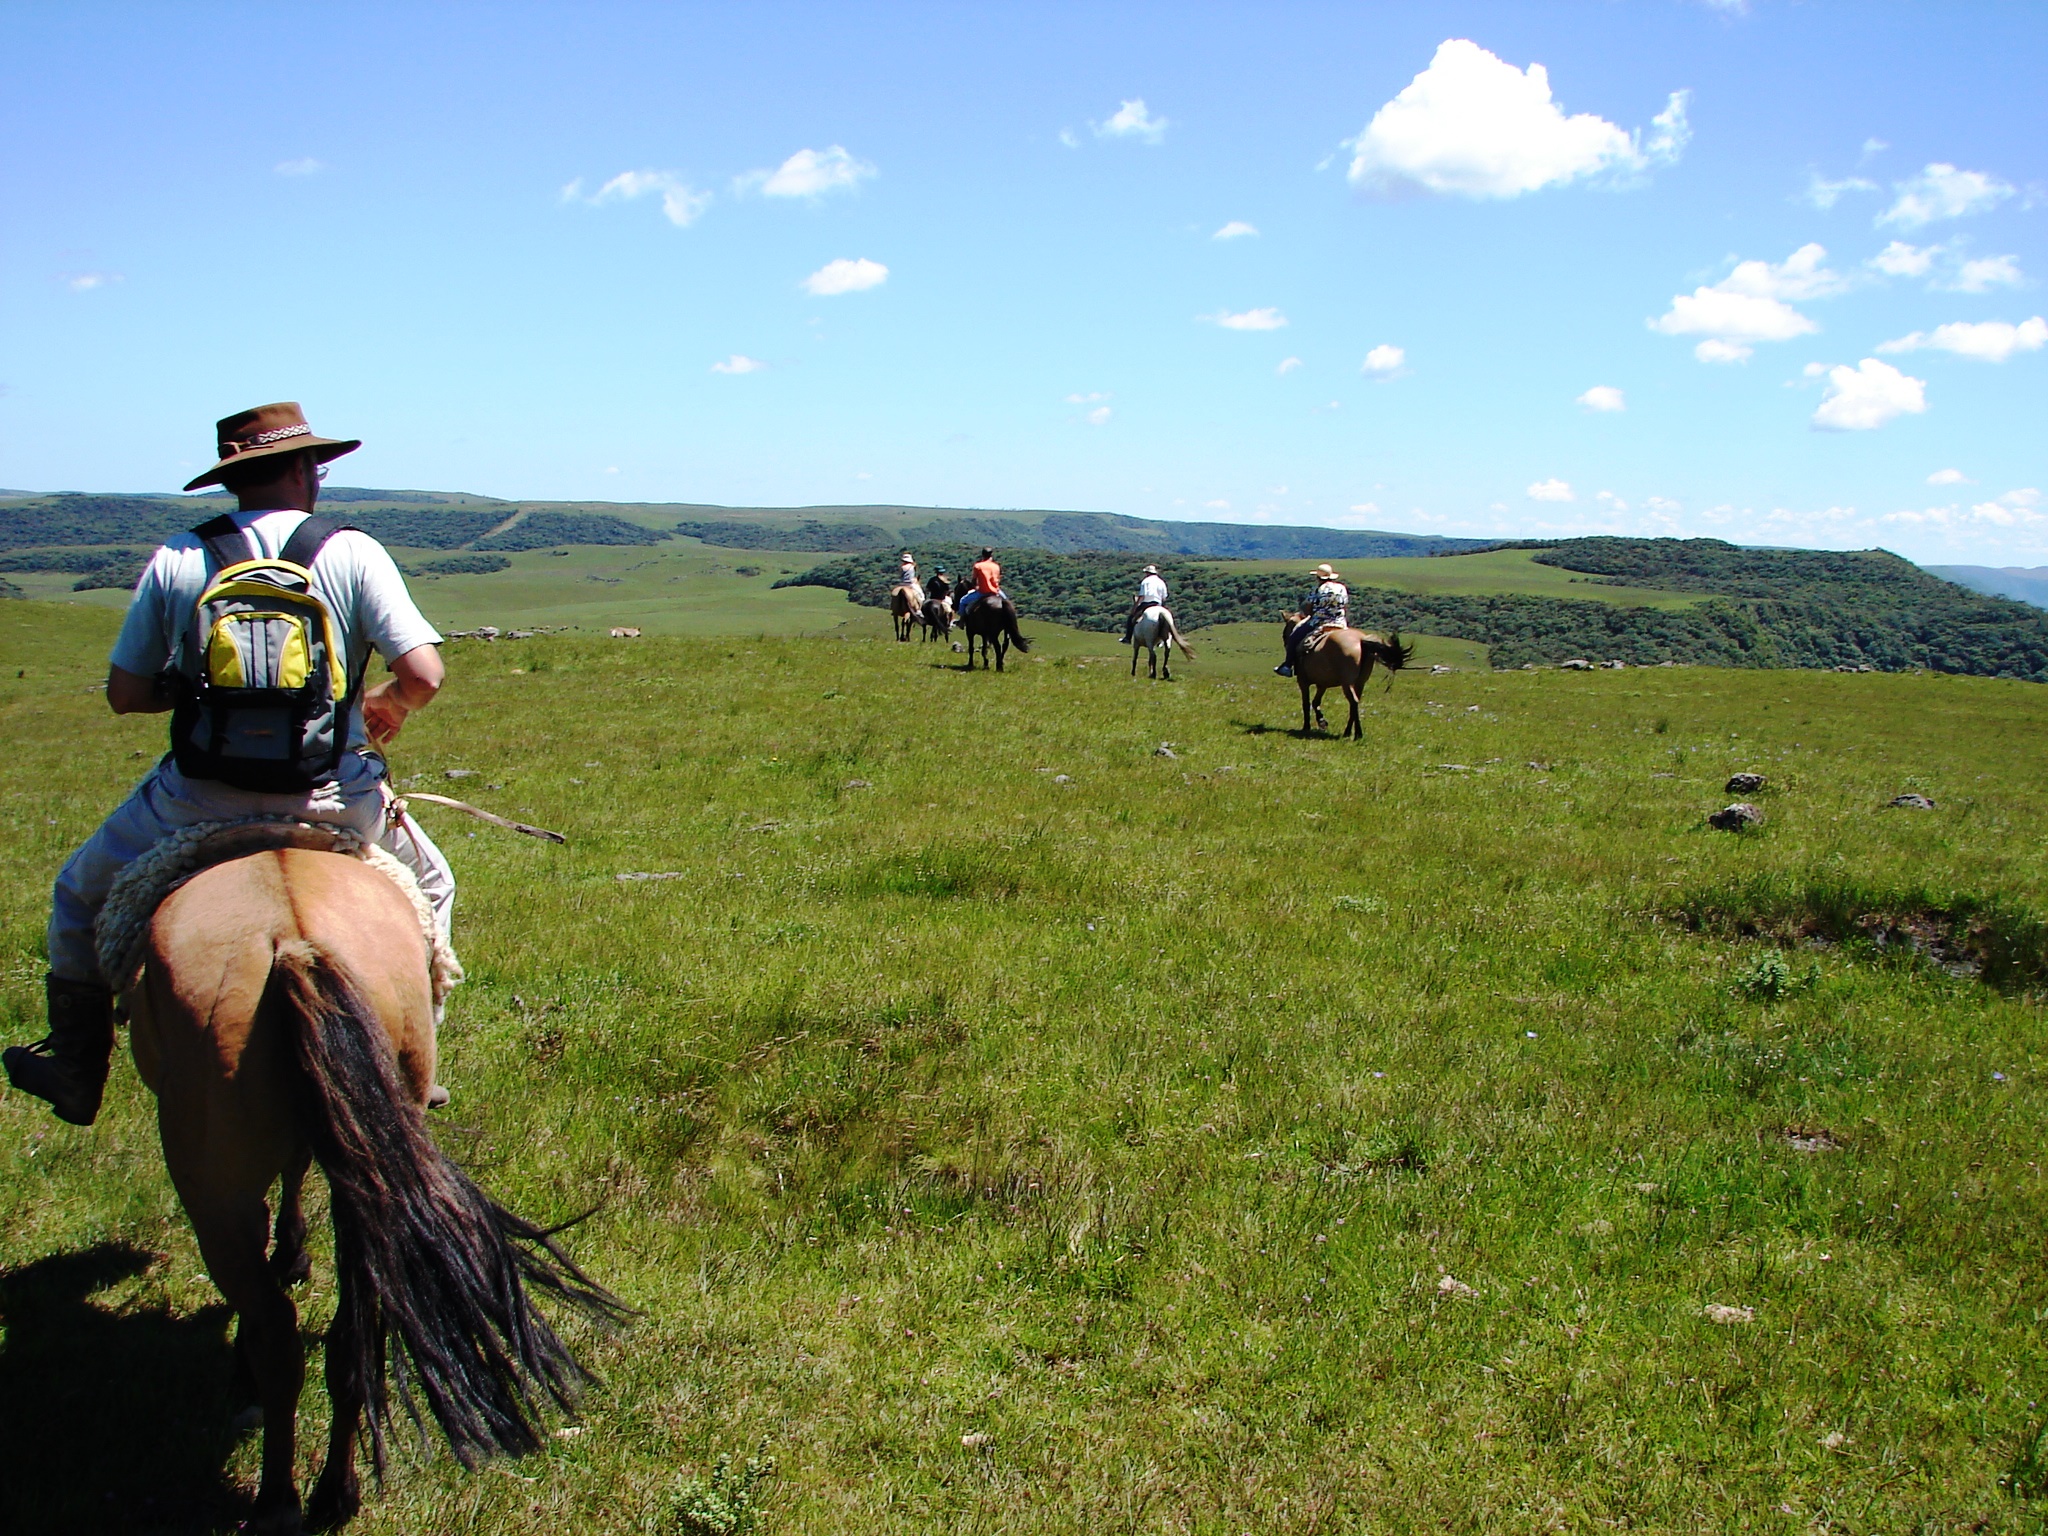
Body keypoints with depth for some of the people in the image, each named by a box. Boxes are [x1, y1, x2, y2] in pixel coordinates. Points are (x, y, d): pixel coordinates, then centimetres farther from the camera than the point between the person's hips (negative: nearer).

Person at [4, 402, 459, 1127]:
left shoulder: (175, 561, -1)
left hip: (200, 800, 1)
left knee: (82, 893, 28)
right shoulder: (353, 552, -5)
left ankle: (77, 1072, 34)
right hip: (333, 801, -1)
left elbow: (125, 695, 3)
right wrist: (389, 704, 10)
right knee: (430, 886, 28)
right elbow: (424, 673, -12)